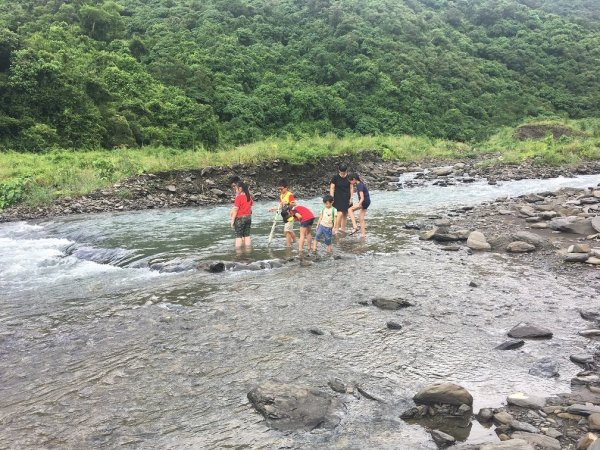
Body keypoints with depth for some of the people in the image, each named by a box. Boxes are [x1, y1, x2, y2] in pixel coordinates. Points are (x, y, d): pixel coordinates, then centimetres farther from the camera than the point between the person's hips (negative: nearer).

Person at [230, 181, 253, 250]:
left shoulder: (238, 197, -16)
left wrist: (232, 221, -11)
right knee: (247, 235, 13)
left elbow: (235, 210, -15)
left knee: (238, 236, 1)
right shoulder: (249, 196, 5)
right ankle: (248, 249, 17)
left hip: (240, 218, -6)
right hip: (248, 217, 6)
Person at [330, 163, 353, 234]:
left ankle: (343, 228, 21)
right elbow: (332, 188, -5)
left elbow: (351, 188, 5)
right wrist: (331, 198, -10)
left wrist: (351, 198, 2)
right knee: (340, 213, -14)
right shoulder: (335, 178, -7)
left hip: (346, 198, 4)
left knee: (345, 214, 9)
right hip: (338, 198, -4)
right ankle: (335, 229, -5)